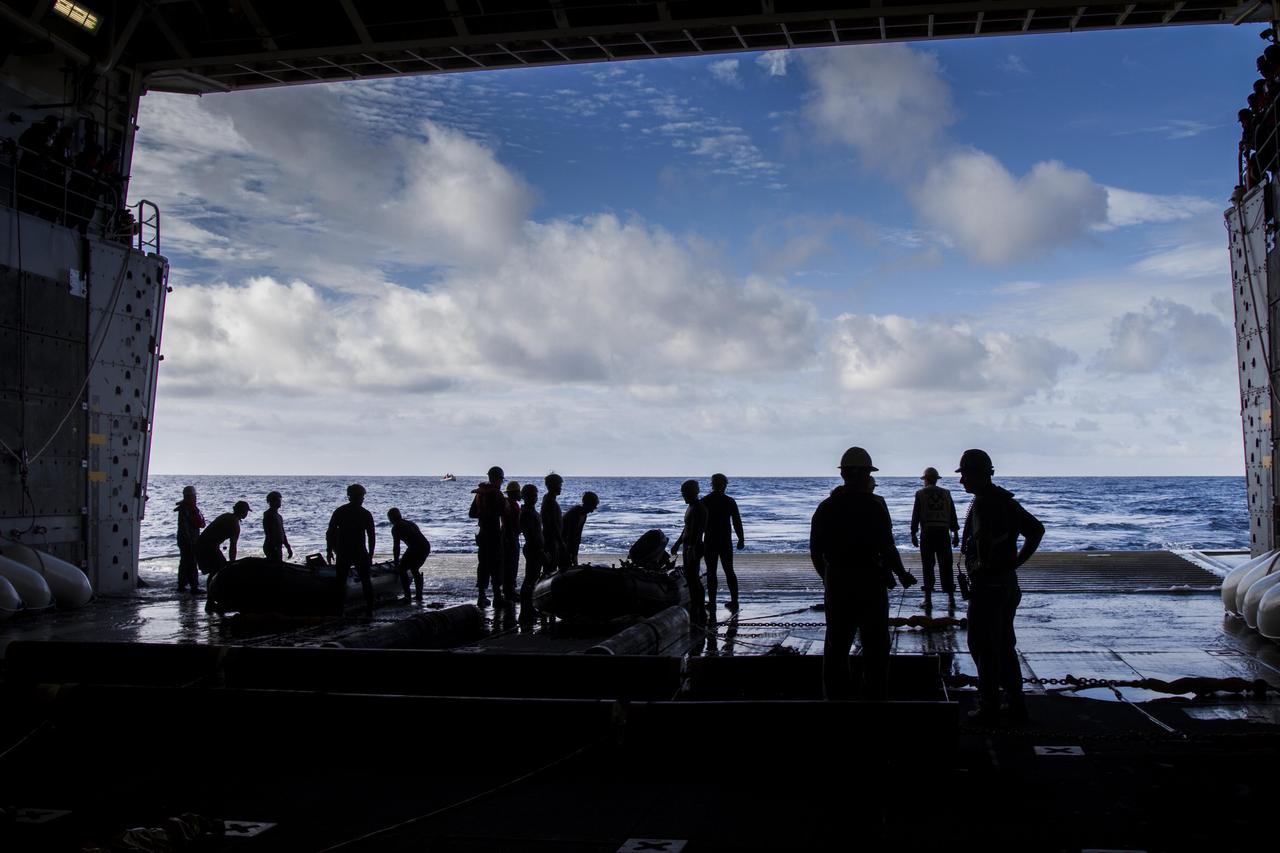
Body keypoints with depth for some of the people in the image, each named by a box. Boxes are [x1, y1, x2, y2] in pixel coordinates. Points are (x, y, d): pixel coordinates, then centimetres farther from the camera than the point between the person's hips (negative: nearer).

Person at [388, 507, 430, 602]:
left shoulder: (396, 528, 3)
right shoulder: (410, 523, 27)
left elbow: (396, 547, 1)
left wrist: (396, 563, 10)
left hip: (415, 548, -8)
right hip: (426, 547, 8)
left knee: (402, 570, 7)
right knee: (414, 569, 27)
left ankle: (407, 597, 1)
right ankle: (419, 595, 28)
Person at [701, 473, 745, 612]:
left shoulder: (704, 502, -4)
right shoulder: (729, 501, -5)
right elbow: (737, 522, -3)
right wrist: (741, 539, 7)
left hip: (709, 542, -1)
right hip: (726, 543, 1)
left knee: (711, 572, 4)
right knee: (729, 571, 9)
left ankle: (712, 602, 4)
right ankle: (734, 602, 8)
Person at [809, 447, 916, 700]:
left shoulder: (826, 507, 3)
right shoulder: (874, 506, -11)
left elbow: (815, 551, 6)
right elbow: (887, 549, -12)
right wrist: (902, 575, 4)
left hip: (836, 584, 4)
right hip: (869, 583, -4)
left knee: (836, 649, 10)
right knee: (875, 649, 8)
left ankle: (836, 696, 14)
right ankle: (875, 698, 11)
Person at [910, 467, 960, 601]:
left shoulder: (921, 494, 0)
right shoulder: (946, 493, 9)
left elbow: (915, 516, -2)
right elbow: (953, 515, 9)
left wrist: (913, 534, 3)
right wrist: (955, 534, 13)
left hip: (927, 533, -2)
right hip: (943, 533, 2)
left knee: (928, 567, 1)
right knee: (946, 566, 6)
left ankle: (928, 598, 1)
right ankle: (951, 597, 5)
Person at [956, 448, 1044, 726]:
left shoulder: (983, 503, -17)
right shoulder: (1006, 500, 11)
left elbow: (985, 541, -32)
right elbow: (1037, 529, 18)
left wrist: (980, 568, -17)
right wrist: (1016, 561, 11)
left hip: (986, 585, -9)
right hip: (1009, 583, 9)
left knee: (983, 648, 0)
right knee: (1005, 646, 16)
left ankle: (989, 709, 5)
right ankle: (1016, 707, 20)